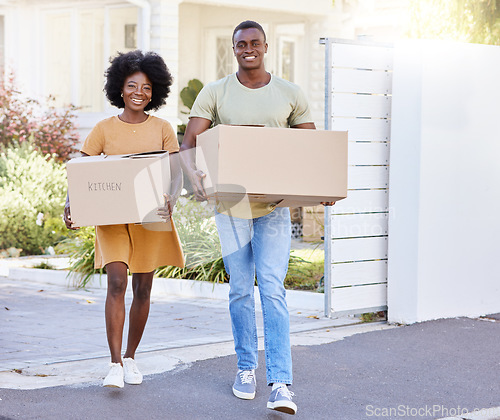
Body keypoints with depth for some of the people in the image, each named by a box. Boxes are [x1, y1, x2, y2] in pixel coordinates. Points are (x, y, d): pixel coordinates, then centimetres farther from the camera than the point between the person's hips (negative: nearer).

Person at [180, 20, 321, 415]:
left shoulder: (290, 94, 4)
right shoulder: (215, 93, 1)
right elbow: (189, 142, -4)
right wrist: (193, 173, -27)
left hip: (274, 203, -1)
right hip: (230, 202, 1)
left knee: (272, 289, -9)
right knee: (240, 290, 7)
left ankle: (281, 383, -12)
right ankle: (246, 368, 24)